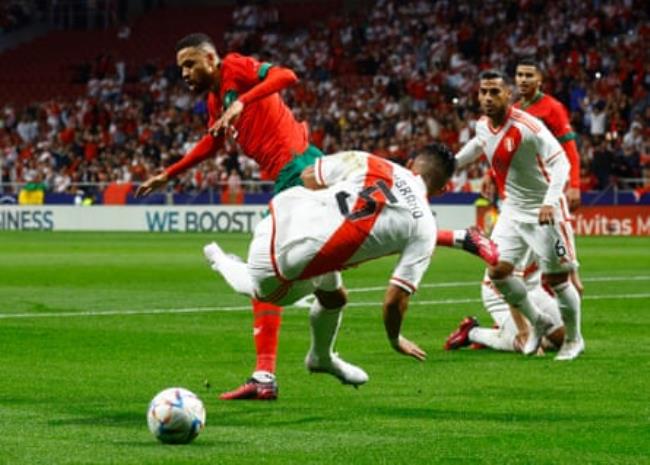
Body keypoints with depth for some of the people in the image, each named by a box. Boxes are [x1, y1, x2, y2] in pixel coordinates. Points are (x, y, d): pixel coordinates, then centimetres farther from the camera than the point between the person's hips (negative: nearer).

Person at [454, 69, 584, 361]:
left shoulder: (526, 127, -24)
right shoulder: (483, 126, -1)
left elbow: (560, 162, -27)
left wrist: (550, 202, -38)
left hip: (544, 211, -7)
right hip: (513, 210, 7)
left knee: (556, 279, -3)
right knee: (498, 271, -2)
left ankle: (574, 340, 17)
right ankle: (537, 323, 20)